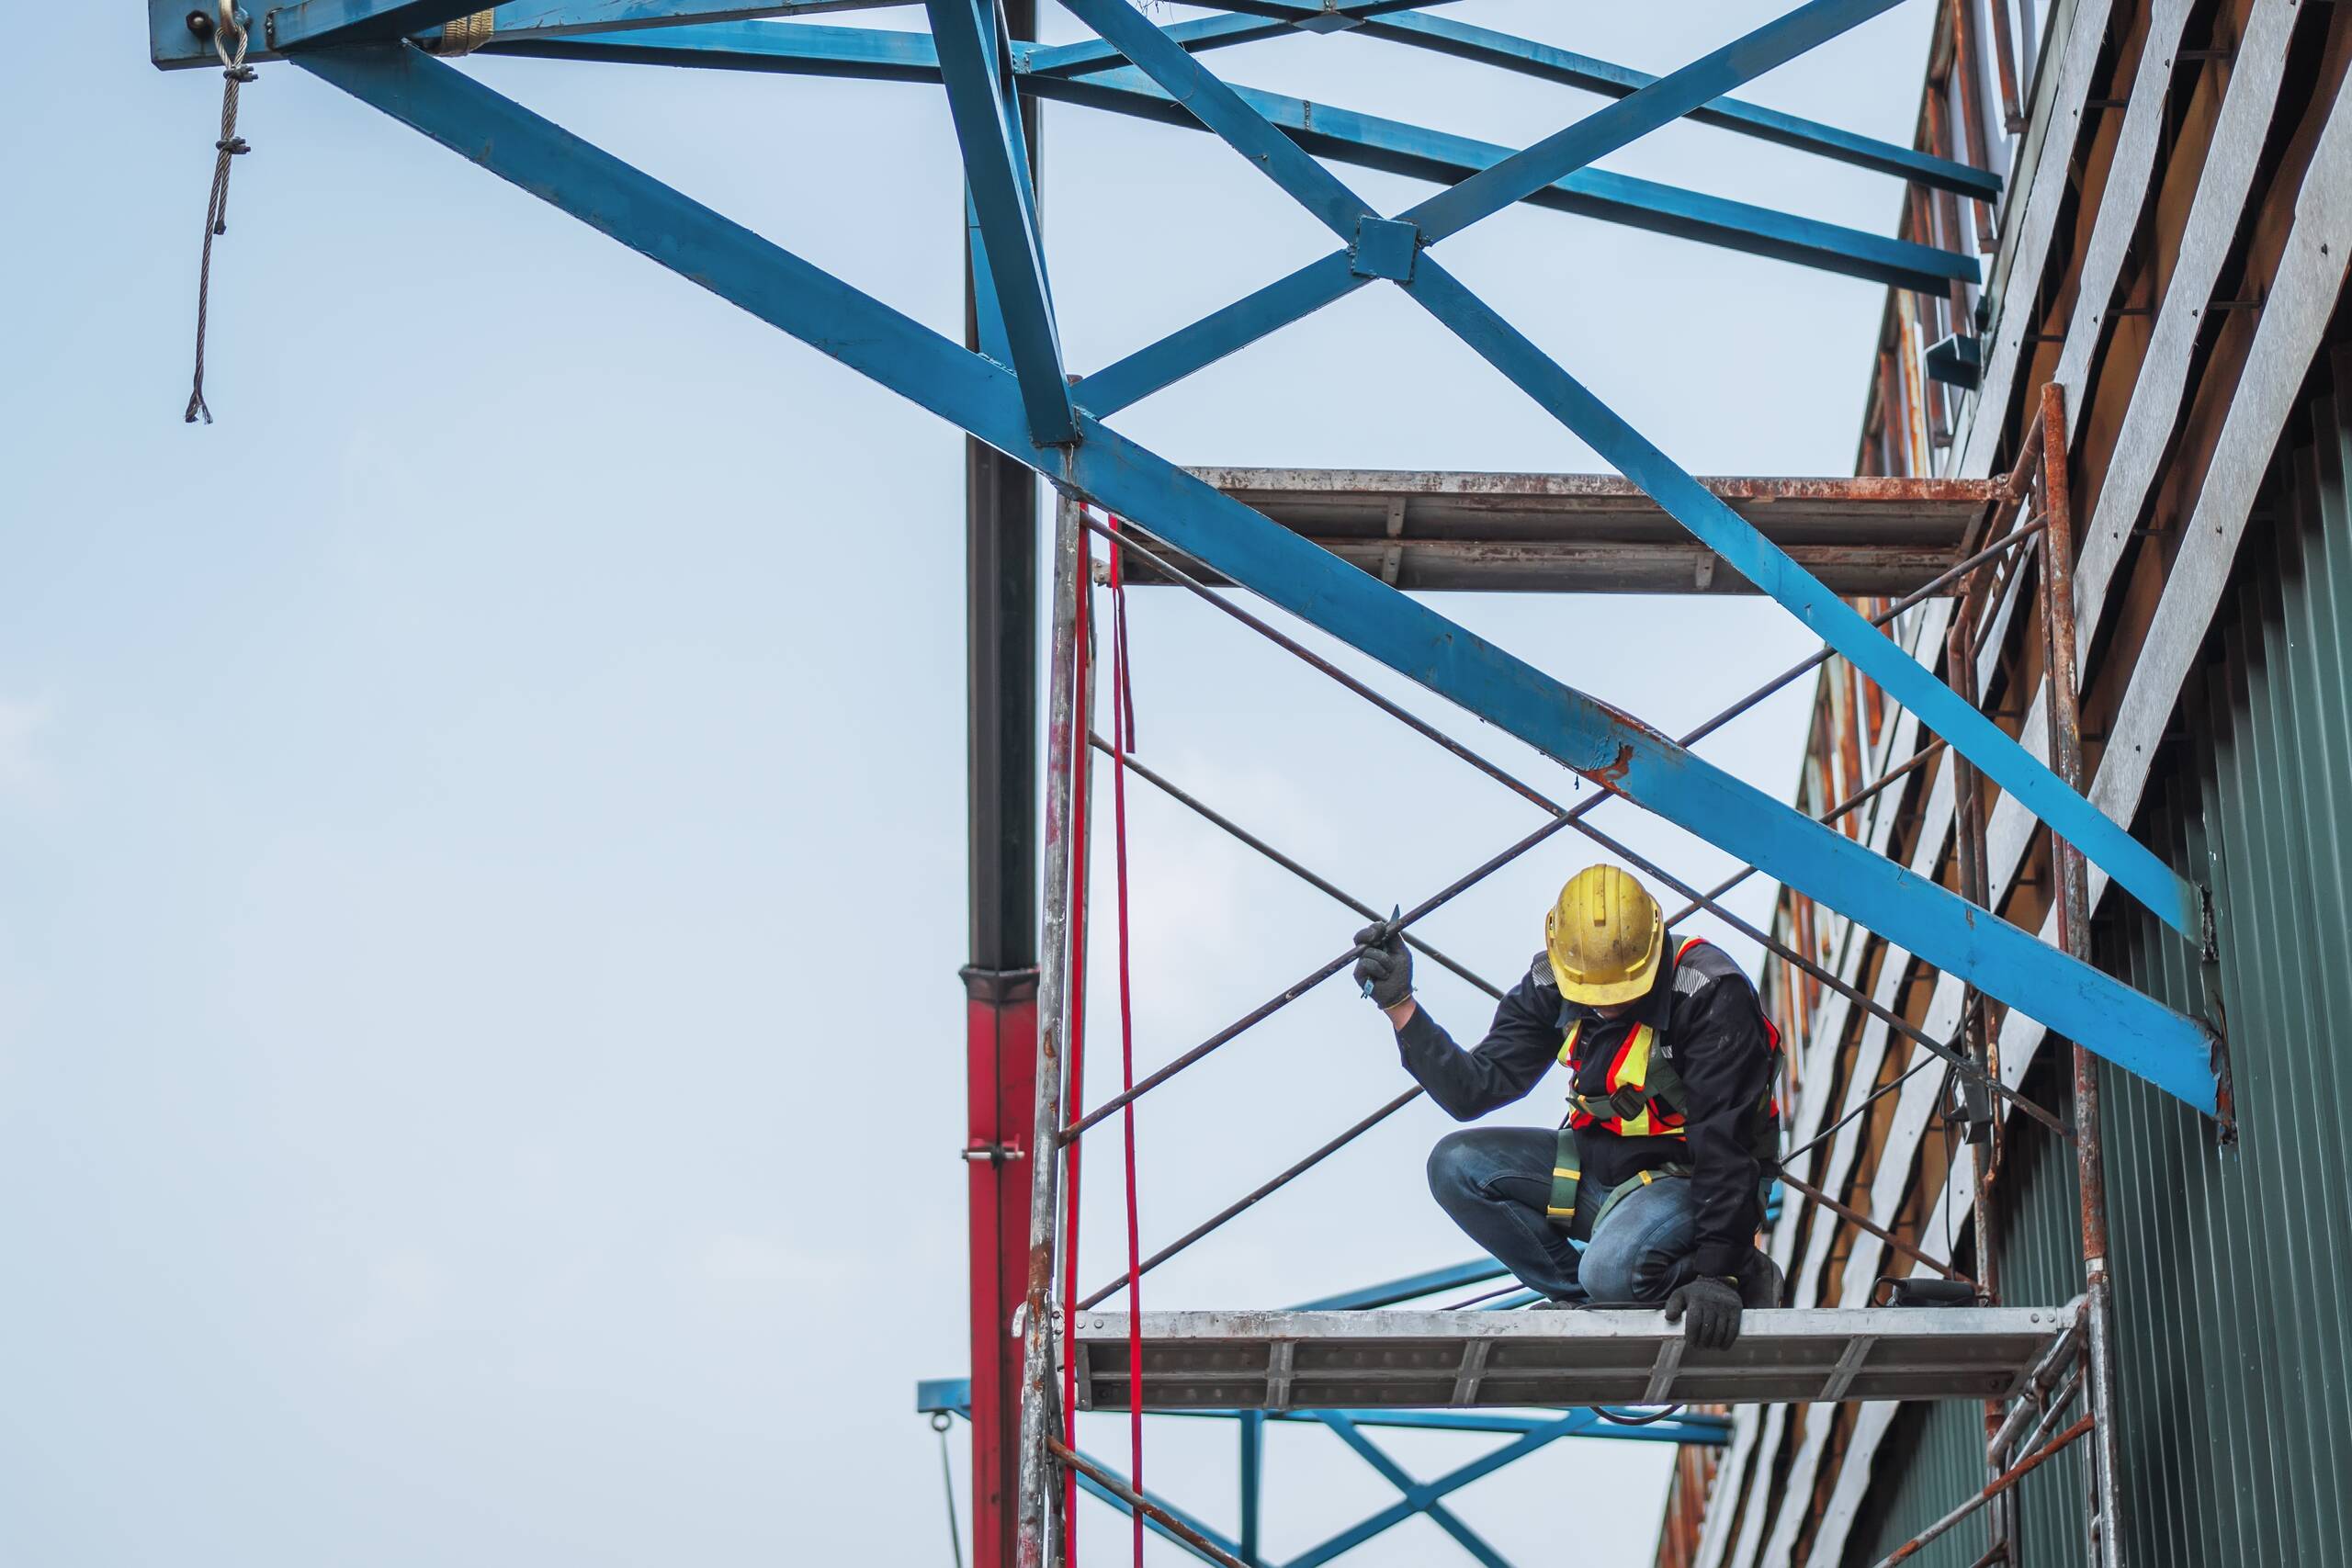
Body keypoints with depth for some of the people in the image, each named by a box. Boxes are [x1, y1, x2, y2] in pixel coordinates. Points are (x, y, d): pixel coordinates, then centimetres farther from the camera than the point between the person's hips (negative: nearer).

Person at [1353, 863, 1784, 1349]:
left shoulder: (1711, 993, -25)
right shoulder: (1551, 986, -7)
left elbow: (1725, 1140, -27)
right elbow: (1472, 1091, -7)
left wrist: (1716, 1271, -33)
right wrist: (1400, 1004, -19)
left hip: (1690, 1177, -7)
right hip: (1603, 1161, 7)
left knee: (1612, 1269, -34)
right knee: (1455, 1166, -9)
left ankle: (1742, 1276, -3)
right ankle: (1582, 1304, 0)